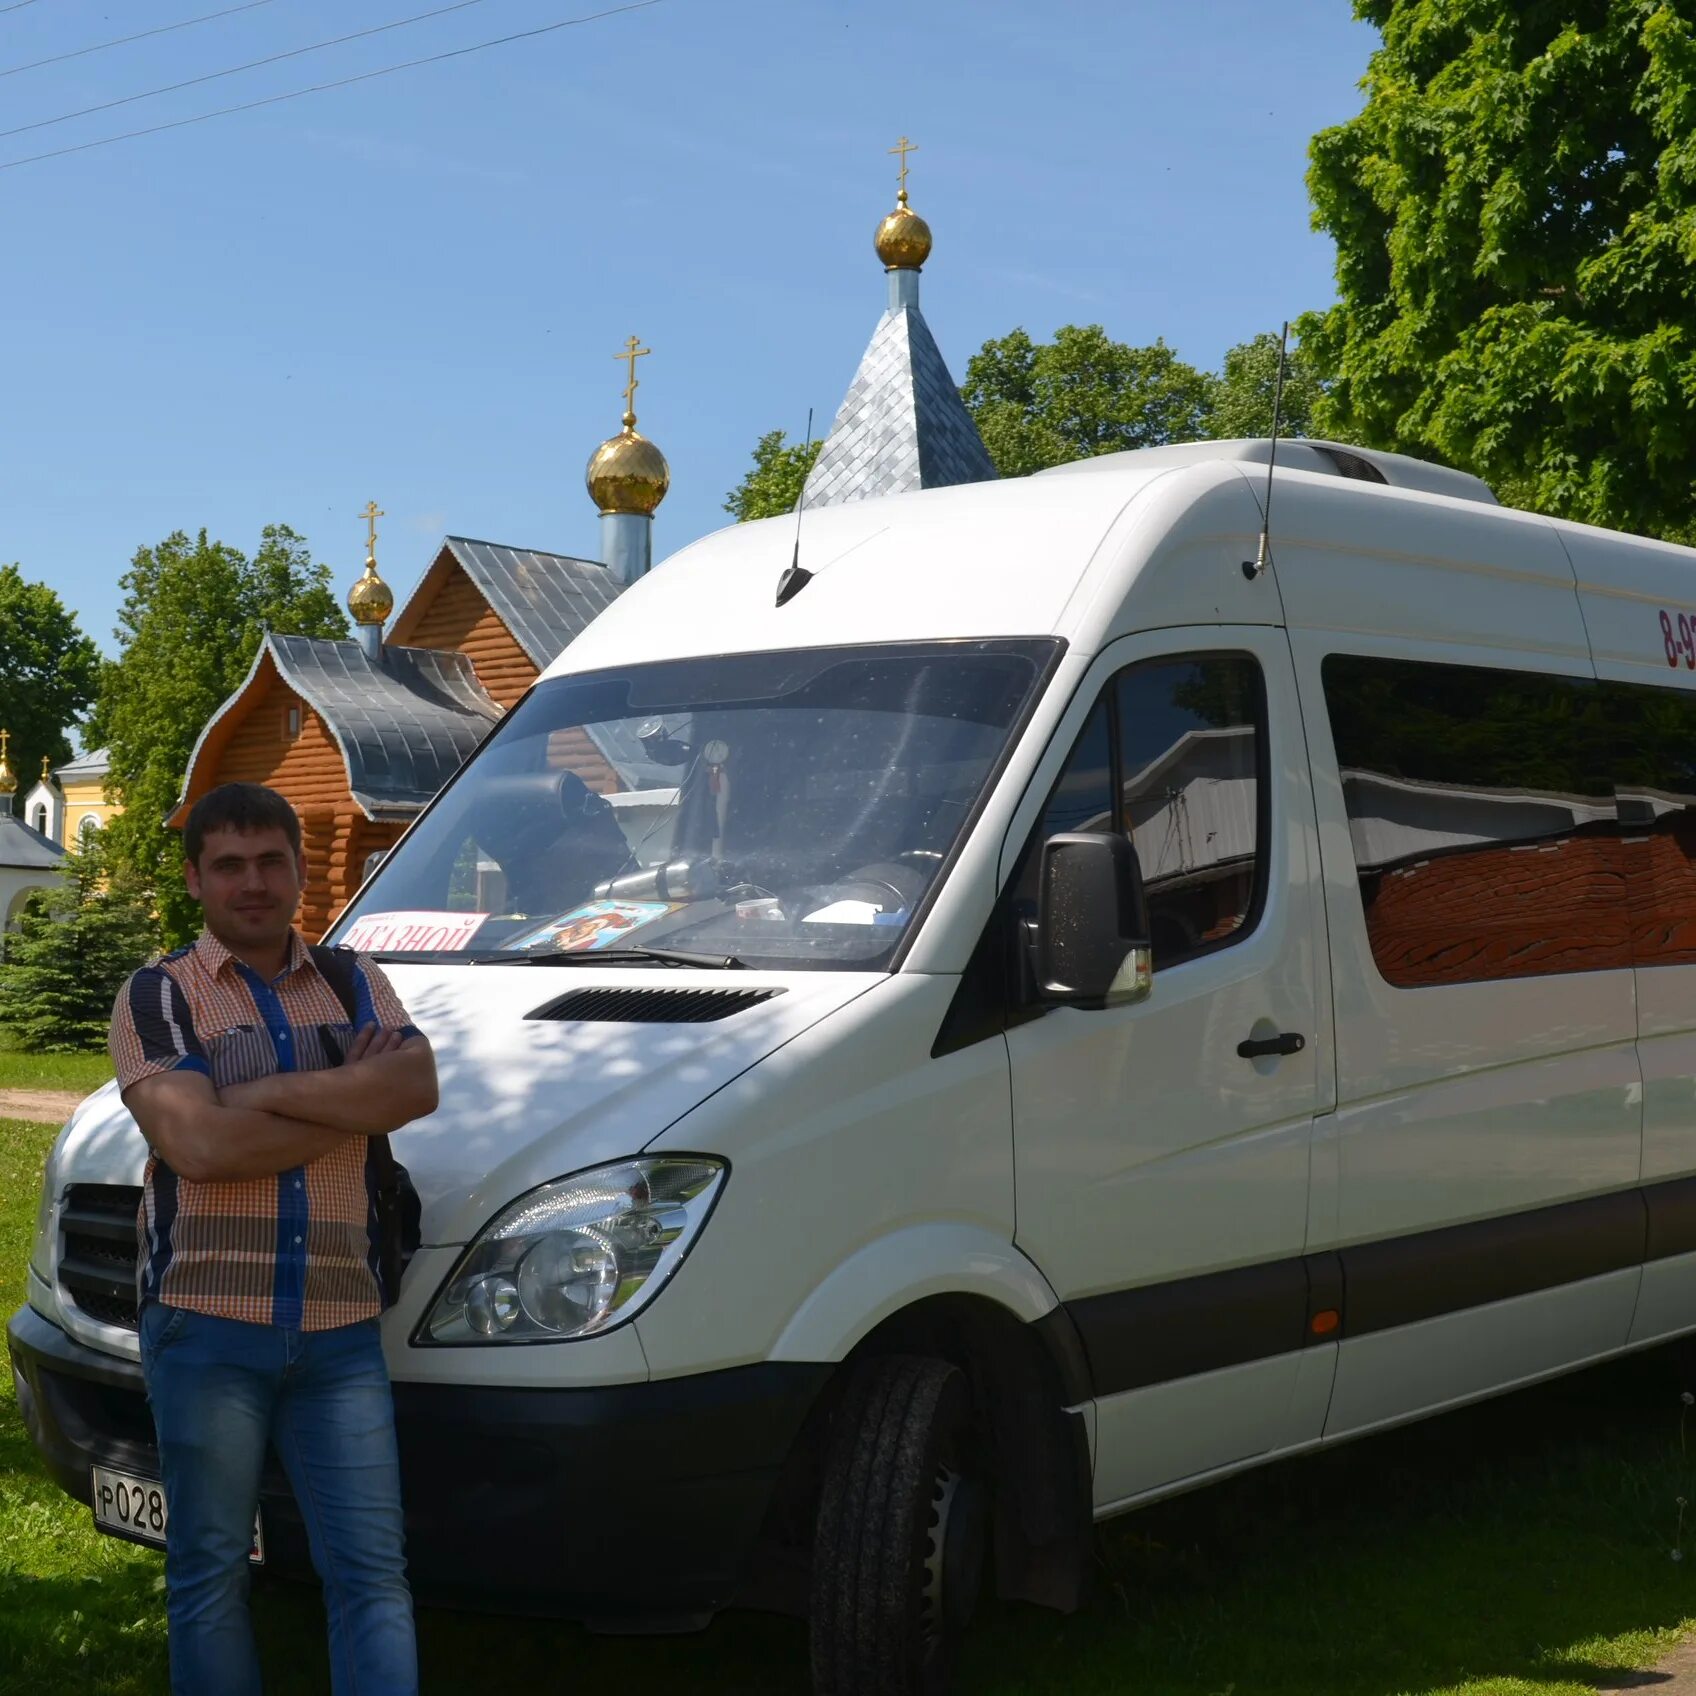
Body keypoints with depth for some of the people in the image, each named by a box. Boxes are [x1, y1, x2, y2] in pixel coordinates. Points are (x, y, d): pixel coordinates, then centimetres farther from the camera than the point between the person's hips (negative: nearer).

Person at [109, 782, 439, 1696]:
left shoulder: (354, 984, 14)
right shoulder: (157, 996, 3)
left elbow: (416, 1086, -6)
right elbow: (200, 1145, -13)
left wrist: (269, 1091, -12)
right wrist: (351, 1102, -6)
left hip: (340, 1334, 3)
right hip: (206, 1327, -2)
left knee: (372, 1573, 0)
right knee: (210, 1576, 8)